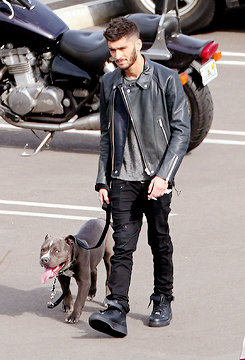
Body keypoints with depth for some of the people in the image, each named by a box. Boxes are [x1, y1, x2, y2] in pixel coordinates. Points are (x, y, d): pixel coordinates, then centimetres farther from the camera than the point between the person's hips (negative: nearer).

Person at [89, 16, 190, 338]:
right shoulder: (109, 84, 9)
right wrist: (103, 180, 10)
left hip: (156, 178, -2)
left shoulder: (166, 80, -5)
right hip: (123, 178, 2)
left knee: (160, 242, 9)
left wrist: (164, 175, -15)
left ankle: (163, 302, 25)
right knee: (123, 244, -7)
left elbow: (181, 131, -6)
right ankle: (117, 312, -14)